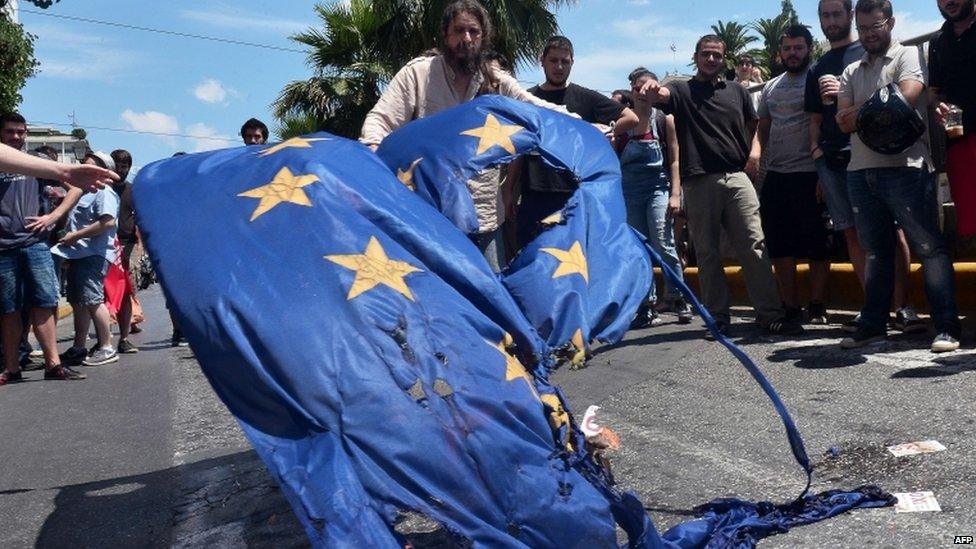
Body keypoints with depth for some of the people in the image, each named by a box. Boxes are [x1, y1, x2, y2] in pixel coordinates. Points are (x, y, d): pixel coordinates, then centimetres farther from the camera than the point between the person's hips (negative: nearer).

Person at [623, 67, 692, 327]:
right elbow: (614, 159, 12)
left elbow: (674, 160, 1)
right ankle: (647, 306, 10)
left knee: (663, 245, -10)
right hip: (630, 192, 2)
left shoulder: (664, 119, 2)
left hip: (658, 188, -2)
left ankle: (678, 298, 6)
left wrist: (675, 194, -6)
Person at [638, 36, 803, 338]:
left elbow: (754, 126, 24)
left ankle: (770, 314, -3)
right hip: (699, 182, -1)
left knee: (755, 246, -5)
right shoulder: (682, 90, 10)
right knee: (707, 253, 2)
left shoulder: (737, 91, 19)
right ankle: (718, 318, 9)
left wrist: (755, 149, 2)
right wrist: (652, 88, -36)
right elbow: (661, 95, -12)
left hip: (737, 177, 2)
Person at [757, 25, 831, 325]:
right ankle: (790, 308, 18)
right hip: (775, 176, 6)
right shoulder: (770, 88, 15)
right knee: (779, 245, 8)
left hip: (808, 175, -6)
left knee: (816, 244, 1)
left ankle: (816, 307, 11)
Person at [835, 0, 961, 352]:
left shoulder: (908, 56, 5)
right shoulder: (851, 73, 19)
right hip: (861, 171, 6)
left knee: (929, 247, -6)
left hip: (905, 168, -5)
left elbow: (904, 100, -14)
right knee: (875, 252, 10)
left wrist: (859, 111, -5)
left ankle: (947, 328, -6)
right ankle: (873, 325, 16)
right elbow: (844, 122, 5)